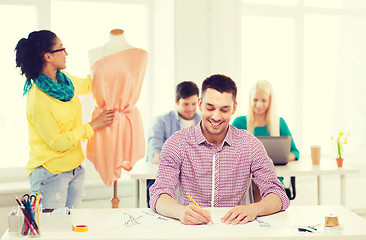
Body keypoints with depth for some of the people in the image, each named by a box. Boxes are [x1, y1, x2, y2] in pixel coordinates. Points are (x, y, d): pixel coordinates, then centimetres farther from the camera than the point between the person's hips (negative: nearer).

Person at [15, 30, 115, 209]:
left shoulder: (65, 80, 2)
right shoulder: (37, 101, -22)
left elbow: (86, 85, 26)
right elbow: (58, 143, -18)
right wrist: (92, 126, -13)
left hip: (75, 169, 8)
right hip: (50, 174, -8)